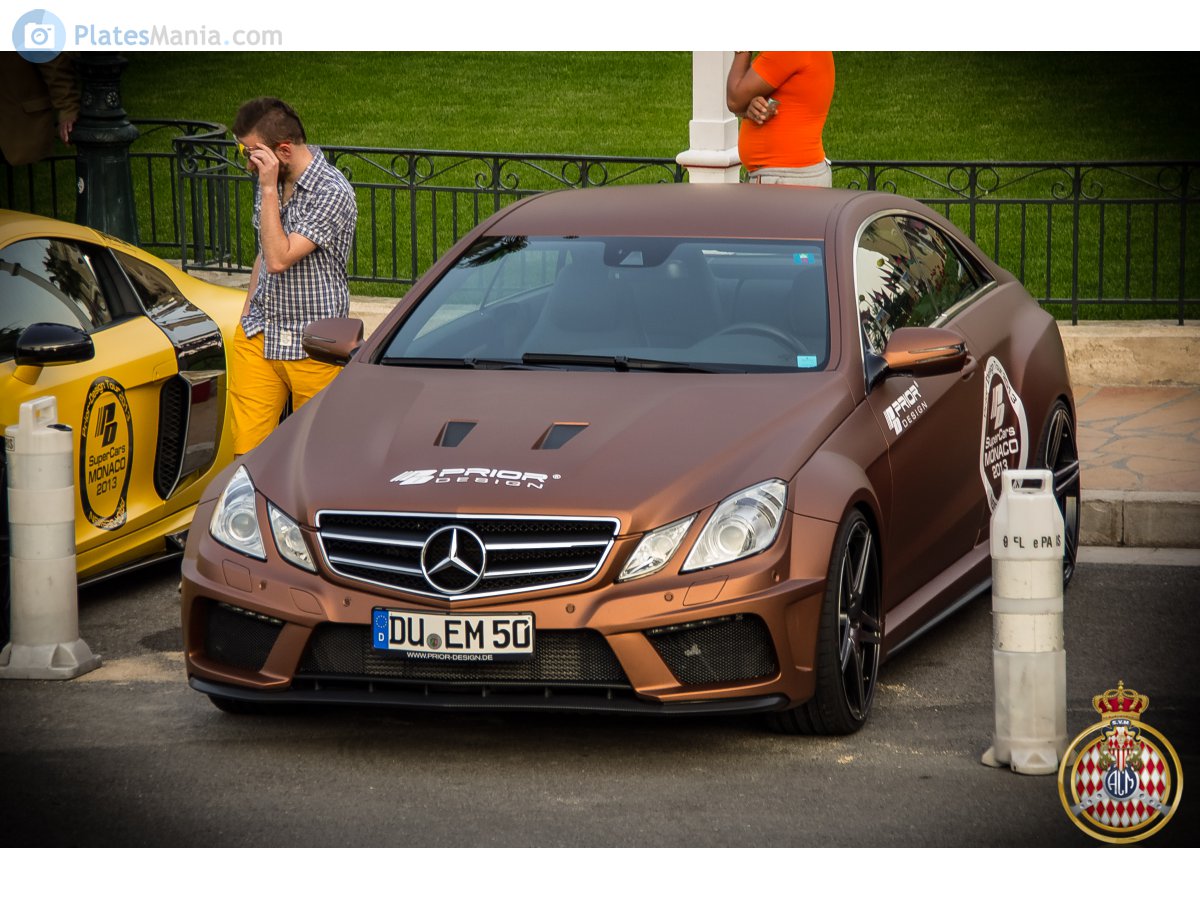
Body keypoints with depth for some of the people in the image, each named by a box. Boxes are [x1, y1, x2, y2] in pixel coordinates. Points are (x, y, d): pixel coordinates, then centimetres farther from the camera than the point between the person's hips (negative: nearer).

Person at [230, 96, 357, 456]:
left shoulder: (332, 193, -16)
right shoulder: (272, 182, 8)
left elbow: (279, 259, -23)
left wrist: (268, 189, -21)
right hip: (258, 335, 6)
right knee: (247, 455, -1)